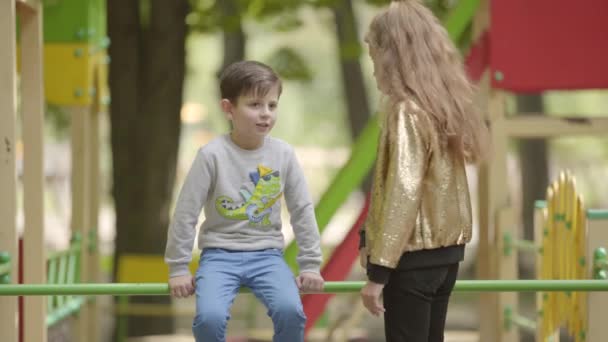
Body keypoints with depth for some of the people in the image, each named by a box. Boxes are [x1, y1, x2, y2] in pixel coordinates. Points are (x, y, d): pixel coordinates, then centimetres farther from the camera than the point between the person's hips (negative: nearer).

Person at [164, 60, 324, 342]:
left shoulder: (283, 154, -2)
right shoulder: (212, 155, -10)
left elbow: (302, 211, 6)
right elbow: (185, 213, -6)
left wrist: (310, 265, 5)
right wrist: (178, 269, -4)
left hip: (267, 255, 2)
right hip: (220, 255, -2)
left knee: (290, 311, -27)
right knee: (210, 317, -29)